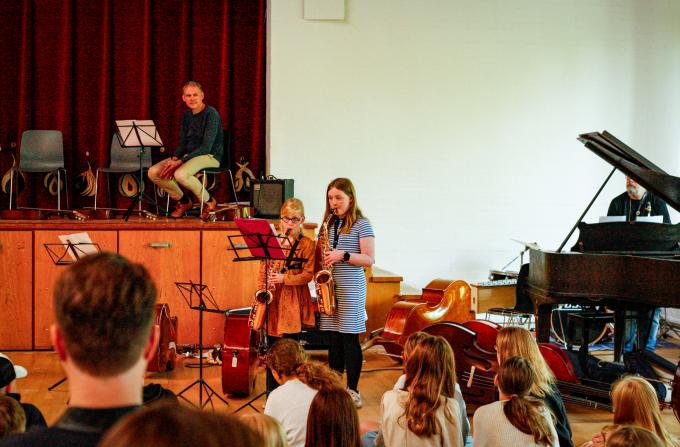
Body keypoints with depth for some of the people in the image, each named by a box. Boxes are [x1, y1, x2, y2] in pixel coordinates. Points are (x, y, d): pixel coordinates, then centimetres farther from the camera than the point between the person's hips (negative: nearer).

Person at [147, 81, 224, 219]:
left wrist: (180, 161, -23)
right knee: (153, 172, -9)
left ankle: (209, 202, -10)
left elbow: (206, 147, -20)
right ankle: (183, 201, 9)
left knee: (180, 174, -36)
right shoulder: (186, 115, 10)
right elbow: (182, 143, 13)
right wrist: (174, 158, -10)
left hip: (210, 156, -8)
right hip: (188, 155, 8)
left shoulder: (211, 114, -13)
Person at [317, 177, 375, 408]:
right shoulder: (328, 223, 13)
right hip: (329, 286, 6)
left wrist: (343, 255, -19)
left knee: (349, 337, -4)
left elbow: (369, 259, -9)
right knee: (333, 338, 8)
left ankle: (352, 390, 4)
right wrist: (321, 251, 0)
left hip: (351, 289, -6)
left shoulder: (362, 225, -4)